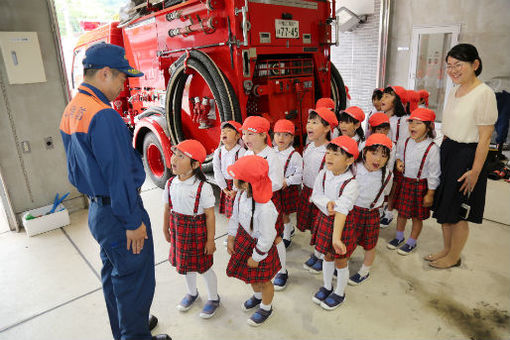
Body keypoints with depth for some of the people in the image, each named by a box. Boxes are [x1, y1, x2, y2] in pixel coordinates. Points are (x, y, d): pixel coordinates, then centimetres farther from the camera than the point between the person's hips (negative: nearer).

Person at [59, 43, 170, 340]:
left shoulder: (71, 112, 9)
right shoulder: (103, 115, -23)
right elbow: (118, 174, -24)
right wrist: (133, 221, -18)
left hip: (97, 209, 10)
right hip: (117, 214, -10)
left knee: (113, 274, 24)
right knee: (134, 279, 7)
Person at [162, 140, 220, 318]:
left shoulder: (203, 187, -22)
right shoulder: (170, 183, -5)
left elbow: (210, 215, -16)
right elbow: (168, 209, 7)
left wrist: (210, 240, -13)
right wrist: (166, 231, 15)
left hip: (197, 232, -5)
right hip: (178, 231, 5)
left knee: (203, 267, 10)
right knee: (185, 264, 23)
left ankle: (213, 298, 36)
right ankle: (192, 293, 50)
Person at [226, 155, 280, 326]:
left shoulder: (265, 209, -39)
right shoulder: (242, 194, -16)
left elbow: (266, 239, -26)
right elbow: (235, 217, 2)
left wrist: (256, 257, -13)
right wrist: (231, 238, 8)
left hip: (259, 246, -7)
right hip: (243, 238, 7)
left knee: (263, 280, 20)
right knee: (250, 275, 30)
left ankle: (266, 307, 49)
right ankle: (257, 296, 60)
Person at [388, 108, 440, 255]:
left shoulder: (432, 148, -17)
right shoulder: (405, 143, -2)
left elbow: (434, 173, -13)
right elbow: (398, 153, 21)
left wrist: (430, 194, -11)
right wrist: (398, 161, -3)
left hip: (421, 185, -5)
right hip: (405, 182, 5)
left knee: (417, 216, 11)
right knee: (401, 212, 18)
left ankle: (411, 243, 31)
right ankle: (399, 237, 39)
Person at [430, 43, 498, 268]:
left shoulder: (484, 94, -15)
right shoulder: (453, 92, 9)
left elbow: (485, 137, -17)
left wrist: (475, 171, -18)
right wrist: (443, 149, 13)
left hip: (467, 155, -8)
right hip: (447, 152, 8)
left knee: (459, 212, 4)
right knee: (445, 207, 16)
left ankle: (453, 257, 23)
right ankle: (446, 249, 33)